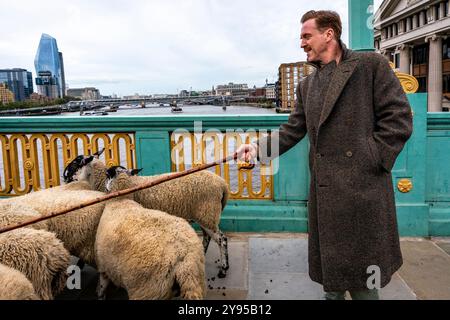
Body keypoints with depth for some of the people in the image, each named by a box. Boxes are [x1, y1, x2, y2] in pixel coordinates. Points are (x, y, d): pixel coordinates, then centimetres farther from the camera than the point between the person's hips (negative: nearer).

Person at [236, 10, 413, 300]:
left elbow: (399, 118, -7)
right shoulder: (306, 86, 15)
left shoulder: (371, 64, -2)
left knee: (361, 278, 5)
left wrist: (371, 160, -13)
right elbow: (292, 132, 10)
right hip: (323, 190, 6)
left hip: (362, 186, -5)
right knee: (329, 267, 17)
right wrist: (259, 148, -4)